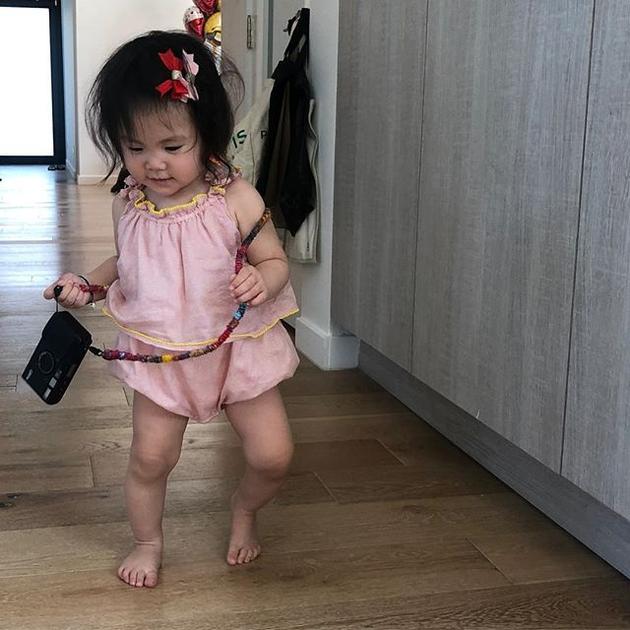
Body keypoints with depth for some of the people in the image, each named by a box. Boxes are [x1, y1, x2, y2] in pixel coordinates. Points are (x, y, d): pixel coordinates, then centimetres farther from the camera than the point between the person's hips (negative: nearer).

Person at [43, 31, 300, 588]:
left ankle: (244, 508, 34)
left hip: (237, 347, -2)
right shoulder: (127, 206, -6)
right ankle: (148, 542, 34)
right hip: (159, 352, 2)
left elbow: (274, 261, -9)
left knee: (273, 455, 0)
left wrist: (262, 280, -31)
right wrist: (87, 284, -4)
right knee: (150, 457, 6)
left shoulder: (235, 199, -18)